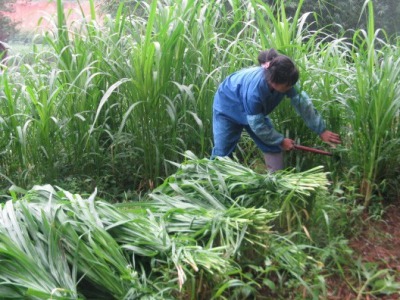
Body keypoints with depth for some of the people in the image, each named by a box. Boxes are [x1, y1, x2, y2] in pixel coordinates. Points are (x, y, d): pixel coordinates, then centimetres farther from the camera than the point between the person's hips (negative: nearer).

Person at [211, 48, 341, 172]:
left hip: (256, 112, 6)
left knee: (273, 146, 2)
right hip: (228, 108, -6)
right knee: (222, 151, -8)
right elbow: (257, 125, -31)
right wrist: (281, 141, -20)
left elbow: (302, 103, -18)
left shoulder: (284, 81, -27)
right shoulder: (254, 90, -44)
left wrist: (321, 130, -17)